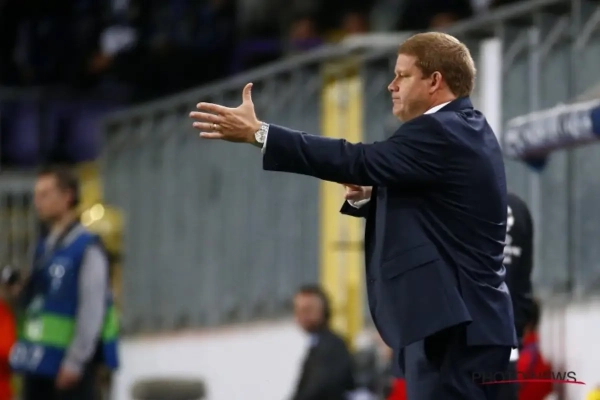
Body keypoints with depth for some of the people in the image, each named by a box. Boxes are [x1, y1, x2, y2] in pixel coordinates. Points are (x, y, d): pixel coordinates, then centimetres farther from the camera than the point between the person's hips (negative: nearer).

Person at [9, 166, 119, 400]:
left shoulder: (87, 249, -11)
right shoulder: (44, 248, 14)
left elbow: (92, 310, -15)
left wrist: (74, 362, -17)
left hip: (71, 364, -8)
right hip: (40, 363, 8)